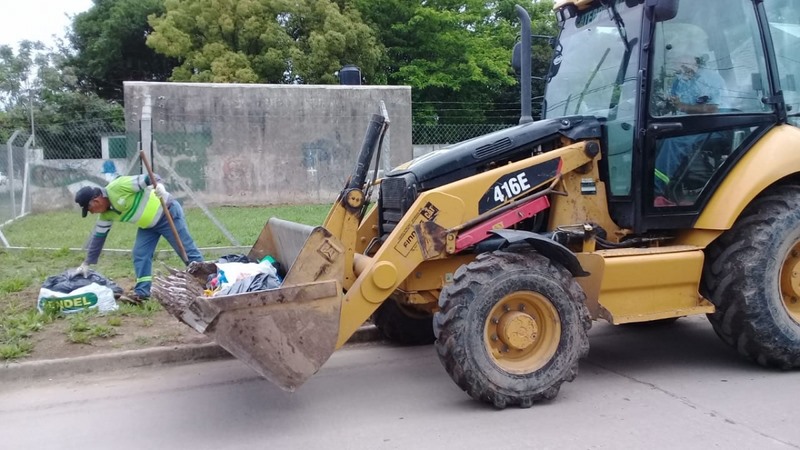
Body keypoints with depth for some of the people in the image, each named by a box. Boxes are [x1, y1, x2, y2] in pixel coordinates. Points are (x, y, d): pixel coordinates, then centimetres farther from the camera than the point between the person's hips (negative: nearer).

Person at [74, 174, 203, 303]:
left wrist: (159, 185, -48)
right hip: (149, 224, 8)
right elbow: (98, 237, 9)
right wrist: (86, 263, 11)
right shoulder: (106, 214, 1)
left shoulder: (118, 187, -25)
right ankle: (141, 293, 4)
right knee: (140, 255, -2)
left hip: (167, 212, -8)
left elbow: (147, 179, -26)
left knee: (187, 251, -4)